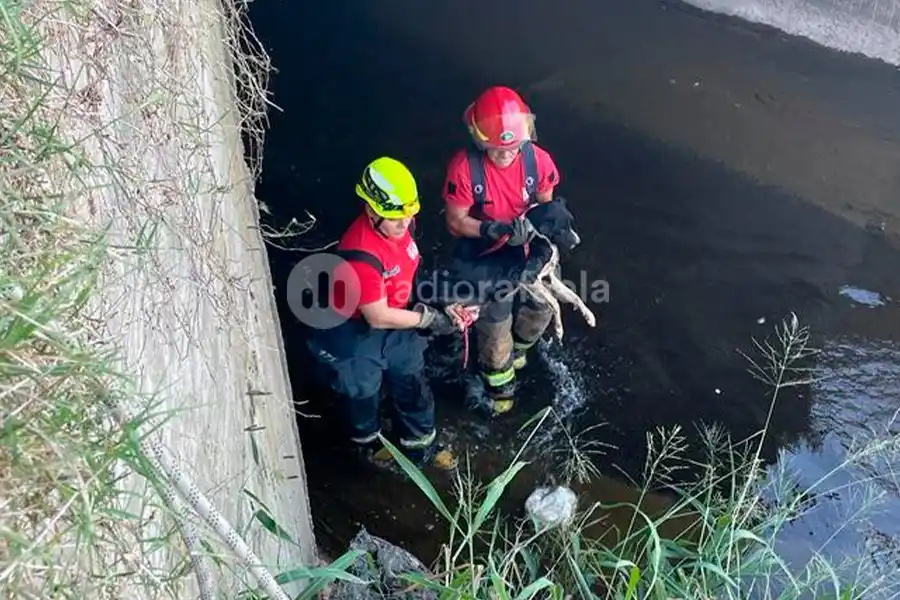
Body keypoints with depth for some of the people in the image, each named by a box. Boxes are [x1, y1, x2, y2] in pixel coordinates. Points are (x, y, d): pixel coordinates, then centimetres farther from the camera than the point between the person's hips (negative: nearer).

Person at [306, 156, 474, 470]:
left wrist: (440, 306, -5)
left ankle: (420, 444, 45)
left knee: (412, 383, 20)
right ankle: (366, 441, 52)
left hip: (393, 320, 7)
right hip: (355, 334, -7)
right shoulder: (360, 254, -38)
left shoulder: (397, 225, -14)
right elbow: (378, 317, -29)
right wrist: (429, 318, -20)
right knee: (363, 392, 20)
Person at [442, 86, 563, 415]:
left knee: (540, 310, 22)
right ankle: (499, 384, 42)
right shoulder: (464, 167, -30)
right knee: (494, 329, 11)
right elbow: (456, 222, -21)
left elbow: (545, 205, -4)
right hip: (485, 260, -4)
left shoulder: (538, 160, -20)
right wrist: (494, 229, -36)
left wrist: (529, 226, -24)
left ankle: (515, 348, 57)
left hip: (526, 252, 4)